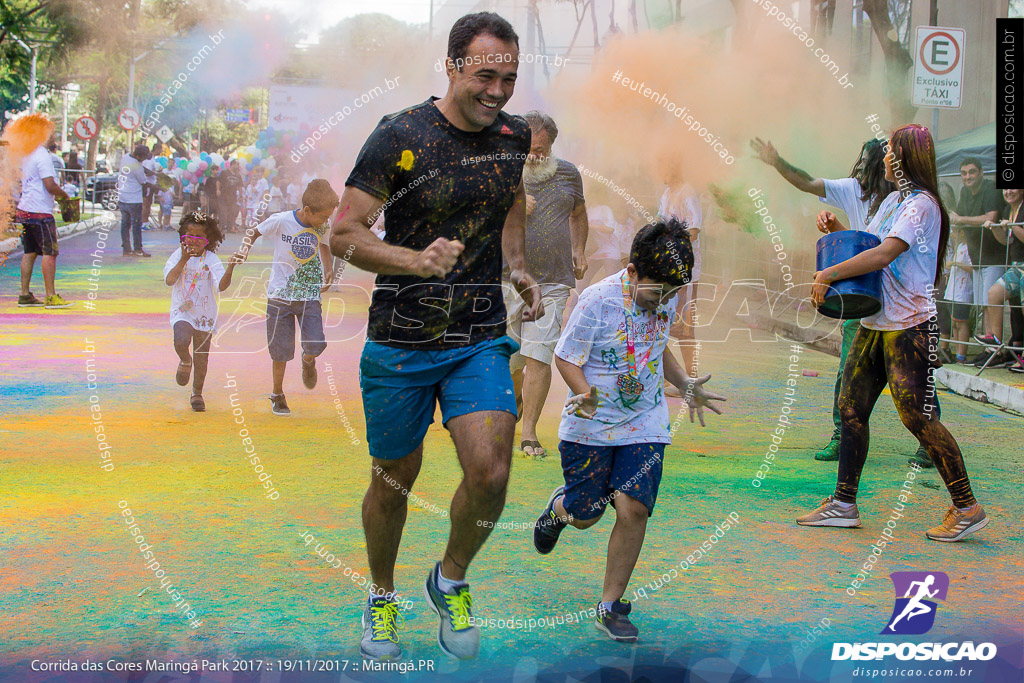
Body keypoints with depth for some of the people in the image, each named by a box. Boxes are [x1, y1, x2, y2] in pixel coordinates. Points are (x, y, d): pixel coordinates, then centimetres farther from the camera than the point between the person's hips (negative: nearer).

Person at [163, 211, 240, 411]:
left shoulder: (211, 259, -6)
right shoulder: (178, 255, -3)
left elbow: (222, 285, -19)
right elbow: (169, 280, -17)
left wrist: (231, 267, -35)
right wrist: (184, 260, -25)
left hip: (204, 314, 1)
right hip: (182, 312, -1)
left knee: (201, 358, 8)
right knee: (181, 342, -28)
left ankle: (197, 394, 31)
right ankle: (185, 362, 9)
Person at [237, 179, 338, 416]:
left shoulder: (321, 227, -2)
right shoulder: (280, 222, -13)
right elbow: (255, 232, 4)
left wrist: (328, 270, 7)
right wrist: (246, 247, -13)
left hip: (310, 295, 2)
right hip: (281, 295, -2)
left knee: (316, 344, -13)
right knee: (281, 351, 4)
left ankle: (308, 361, 25)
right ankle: (277, 395, 27)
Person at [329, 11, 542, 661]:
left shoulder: (515, 135, 4)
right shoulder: (401, 136, -11)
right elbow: (343, 235, -11)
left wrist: (518, 270, 10)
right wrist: (416, 259, -27)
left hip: (481, 339, 3)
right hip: (401, 340, -3)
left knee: (490, 472, -13)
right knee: (395, 478, 10)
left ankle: (451, 581, 16)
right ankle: (382, 599, 36)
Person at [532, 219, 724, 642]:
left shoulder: (667, 297, -2)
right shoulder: (598, 300, -20)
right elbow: (565, 357, -12)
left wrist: (685, 386, 9)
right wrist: (586, 395, -29)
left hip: (645, 425, 3)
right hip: (590, 427, -3)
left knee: (633, 508, -12)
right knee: (584, 516, 8)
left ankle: (610, 606, 2)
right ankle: (558, 508, 48)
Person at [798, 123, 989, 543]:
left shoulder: (922, 205, -14)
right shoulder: (893, 200, 16)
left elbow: (882, 255, -24)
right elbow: (865, 247, 22)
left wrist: (827, 275, -21)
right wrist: (836, 229, 5)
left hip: (909, 326, -9)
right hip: (875, 323, 9)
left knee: (918, 417, -10)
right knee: (851, 409, 7)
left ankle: (967, 507, 0)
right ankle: (844, 504, 15)